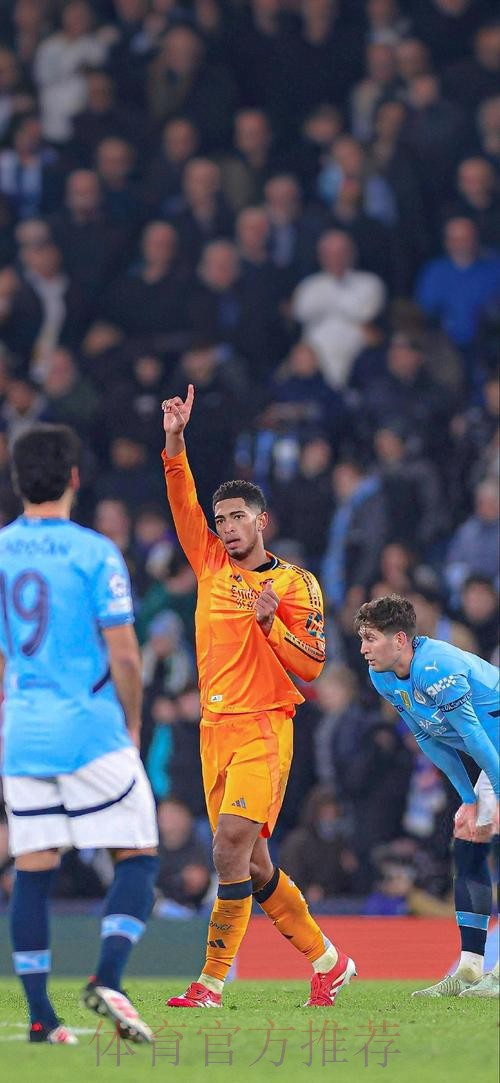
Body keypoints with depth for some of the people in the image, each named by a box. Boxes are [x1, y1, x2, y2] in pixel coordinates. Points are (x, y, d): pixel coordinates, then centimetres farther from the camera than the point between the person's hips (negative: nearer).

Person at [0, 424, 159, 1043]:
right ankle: (107, 980, -16)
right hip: (91, 730, -5)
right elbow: (123, 653, -10)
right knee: (137, 857, 3)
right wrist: (132, 724, 4)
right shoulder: (93, 552, -9)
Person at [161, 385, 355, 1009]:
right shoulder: (211, 565, 13)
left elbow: (311, 666, -3)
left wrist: (270, 622, -17)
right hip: (215, 728, 6)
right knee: (252, 863, 8)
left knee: (231, 850, -17)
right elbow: (183, 503, 6)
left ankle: (212, 982, -18)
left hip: (263, 728, -6)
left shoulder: (295, 583, -1)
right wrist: (174, 441, -5)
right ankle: (325, 961, 21)